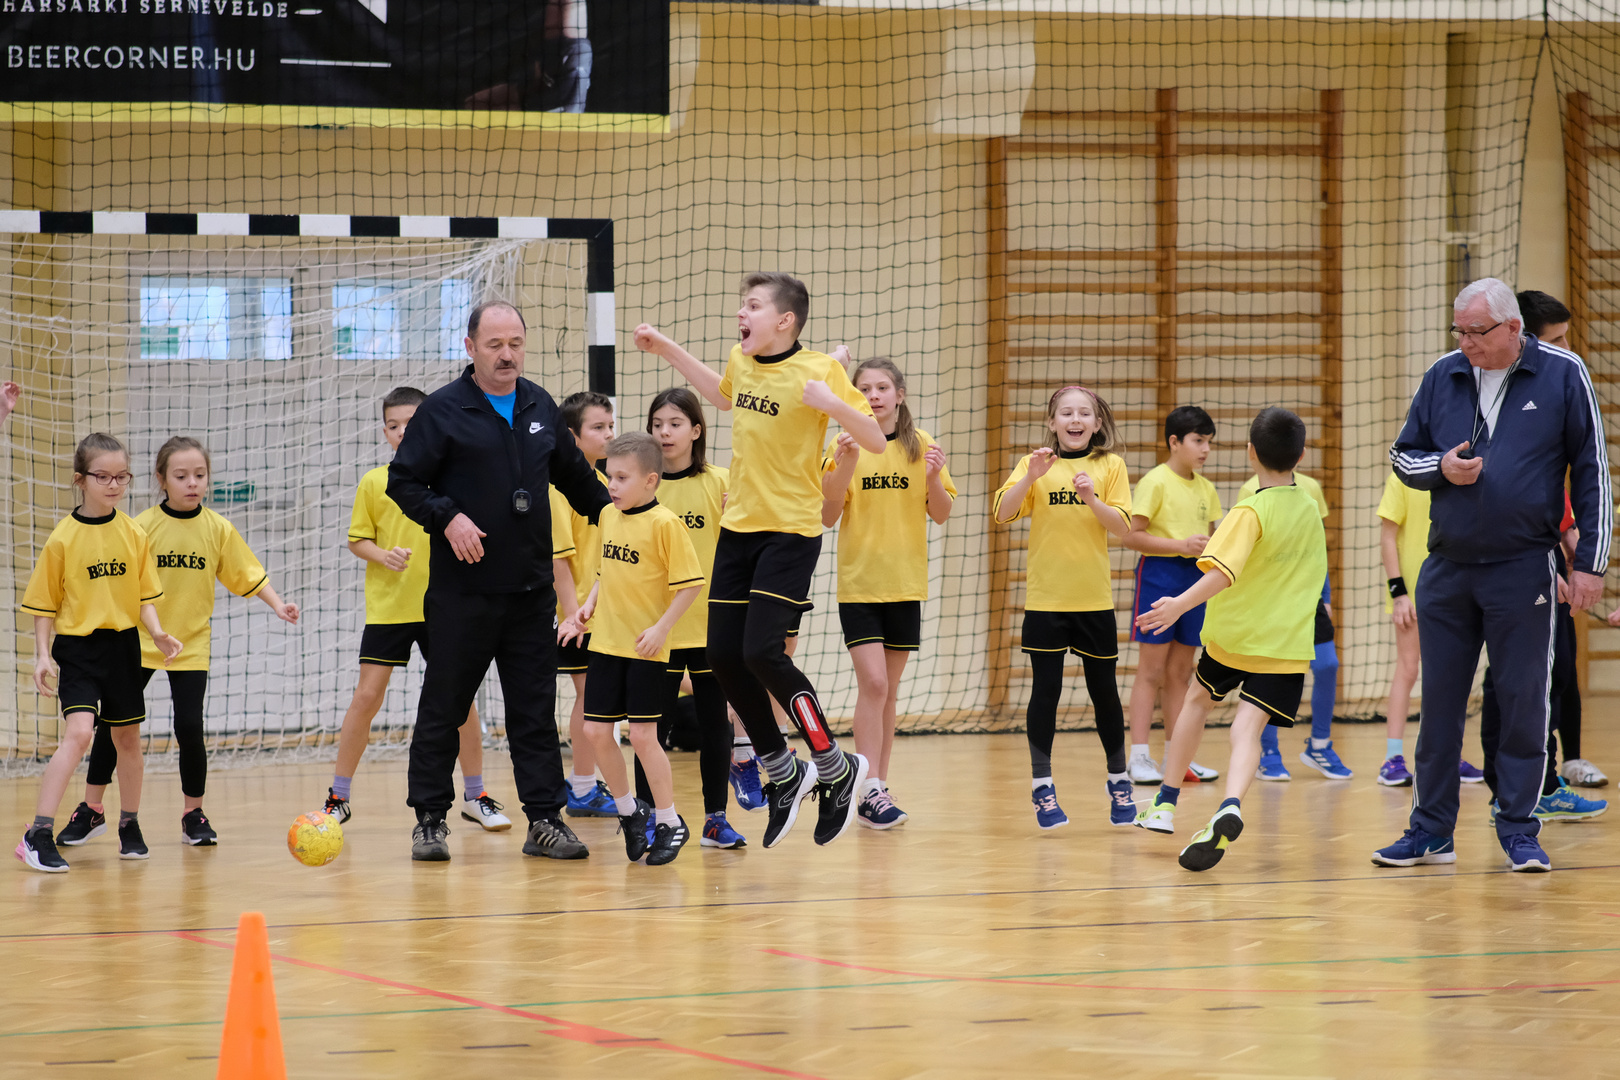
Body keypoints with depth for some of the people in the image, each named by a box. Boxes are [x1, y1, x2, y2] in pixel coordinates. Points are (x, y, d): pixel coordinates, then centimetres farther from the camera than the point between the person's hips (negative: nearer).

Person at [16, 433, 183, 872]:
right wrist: (43, 654, -11)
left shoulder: (134, 535, 2)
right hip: (77, 647, -4)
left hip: (123, 645, 4)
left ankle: (129, 825, 34)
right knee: (79, 732, -21)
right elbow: (44, 604, -3)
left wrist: (157, 633, -9)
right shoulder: (63, 538, -8)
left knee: (128, 737, 14)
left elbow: (144, 596, 8)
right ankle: (39, 834, -21)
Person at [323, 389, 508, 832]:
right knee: (367, 695, -4)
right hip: (387, 607, 0)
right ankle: (338, 796, 6)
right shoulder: (373, 483, 1)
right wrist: (383, 555, -14)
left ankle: (475, 796, 15)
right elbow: (356, 540, 4)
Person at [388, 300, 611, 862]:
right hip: (462, 590, -4)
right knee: (443, 705, 2)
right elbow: (403, 482, -5)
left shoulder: (541, 407, 11)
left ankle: (545, 818, 7)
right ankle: (430, 819, 11)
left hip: (531, 589, 4)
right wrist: (447, 518, -18)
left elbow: (574, 475, 25)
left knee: (536, 708, 4)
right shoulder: (443, 410, -4)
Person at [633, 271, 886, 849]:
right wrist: (667, 350, 26)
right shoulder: (742, 361, 5)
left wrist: (831, 404, -30)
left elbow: (877, 441, -15)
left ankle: (836, 767, -1)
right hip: (739, 525, 7)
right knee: (723, 655, 3)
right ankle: (782, 773, 20)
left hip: (791, 533, -7)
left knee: (762, 652, -18)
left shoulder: (819, 370, -14)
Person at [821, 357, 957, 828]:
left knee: (888, 690, 9)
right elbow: (828, 516, -5)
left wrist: (934, 478, -16)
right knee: (873, 683, -13)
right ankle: (870, 790, -12)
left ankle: (878, 789, 16)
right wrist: (845, 466, -19)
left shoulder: (920, 446, 3)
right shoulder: (845, 446, -2)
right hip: (858, 582, -3)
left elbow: (941, 515, 3)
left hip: (905, 583, 3)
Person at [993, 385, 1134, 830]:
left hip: (1094, 598, 1)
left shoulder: (1110, 466, 4)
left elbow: (1123, 527, -4)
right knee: (1045, 690, -2)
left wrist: (1093, 500, -20)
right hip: (1045, 598, -1)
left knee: (1104, 690, 7)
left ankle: (1119, 781, 23)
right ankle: (1042, 787, 5)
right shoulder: (1035, 464, 2)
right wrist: (1029, 477, -23)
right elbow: (1002, 513, -10)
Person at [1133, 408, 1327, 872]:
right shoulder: (1309, 508, 8)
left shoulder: (1251, 512, -13)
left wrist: (1181, 605, -34)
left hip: (1231, 634, -3)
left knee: (1198, 699, 23)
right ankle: (1230, 807, -40)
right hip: (1287, 640, 3)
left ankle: (1165, 803, 30)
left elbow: (1223, 573, -29)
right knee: (1248, 726, -11)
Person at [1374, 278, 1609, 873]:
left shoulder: (1562, 375, -2)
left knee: (1523, 700, 1)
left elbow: (1592, 471, 1)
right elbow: (1402, 455, 16)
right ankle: (1431, 830, 14)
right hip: (1446, 569, 3)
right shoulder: (1442, 377, 6)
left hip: (1524, 570, -3)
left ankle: (1519, 830, 10)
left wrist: (1590, 562, -3)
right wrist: (1440, 467, -8)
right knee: (1439, 701, 6)